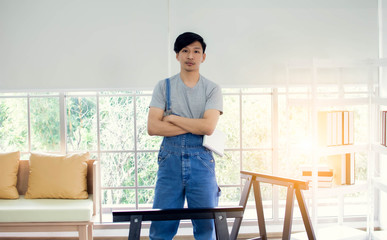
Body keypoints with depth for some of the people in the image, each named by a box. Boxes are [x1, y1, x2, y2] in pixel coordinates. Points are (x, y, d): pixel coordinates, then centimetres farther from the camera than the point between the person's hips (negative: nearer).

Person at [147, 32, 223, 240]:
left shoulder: (212, 89, 6)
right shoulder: (163, 86, 7)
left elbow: (208, 126, -10)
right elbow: (152, 127, -4)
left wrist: (172, 118, -4)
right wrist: (193, 126, -8)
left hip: (201, 161, 0)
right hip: (170, 159, 0)